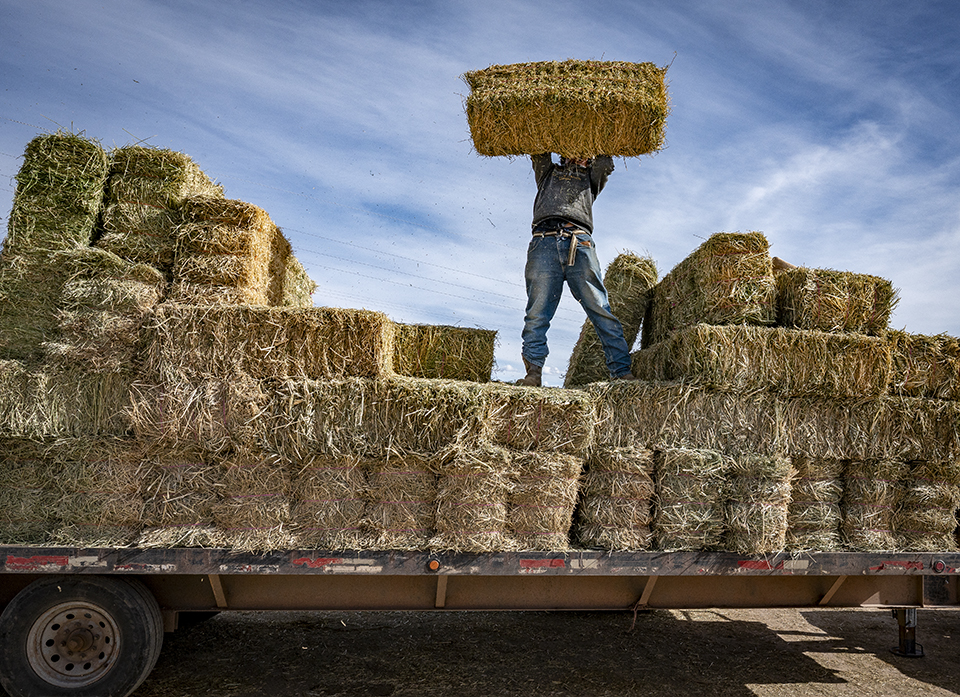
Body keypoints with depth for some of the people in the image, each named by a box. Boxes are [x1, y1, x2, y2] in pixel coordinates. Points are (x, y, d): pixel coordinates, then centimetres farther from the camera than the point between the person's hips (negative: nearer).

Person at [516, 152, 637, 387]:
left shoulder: (591, 177, 37)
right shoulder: (549, 172, 36)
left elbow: (606, 162, 21)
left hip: (580, 244, 0)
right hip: (544, 242, 0)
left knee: (600, 309, -10)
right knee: (537, 312, -12)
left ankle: (622, 372, -14)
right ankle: (533, 371, -15)